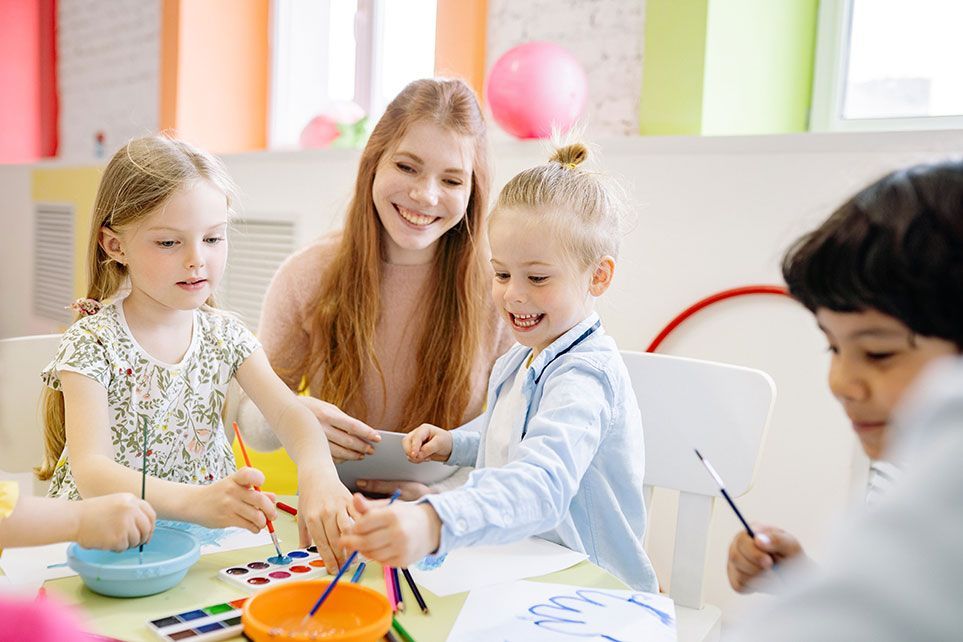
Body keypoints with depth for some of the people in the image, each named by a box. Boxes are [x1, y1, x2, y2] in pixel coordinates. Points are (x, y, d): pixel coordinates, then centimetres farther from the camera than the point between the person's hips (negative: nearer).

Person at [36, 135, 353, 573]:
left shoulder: (224, 334, 2)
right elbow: (90, 470, -23)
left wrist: (318, 473, -36)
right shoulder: (93, 342, -12)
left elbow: (288, 412, -12)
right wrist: (193, 500, -43)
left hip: (206, 536, 4)